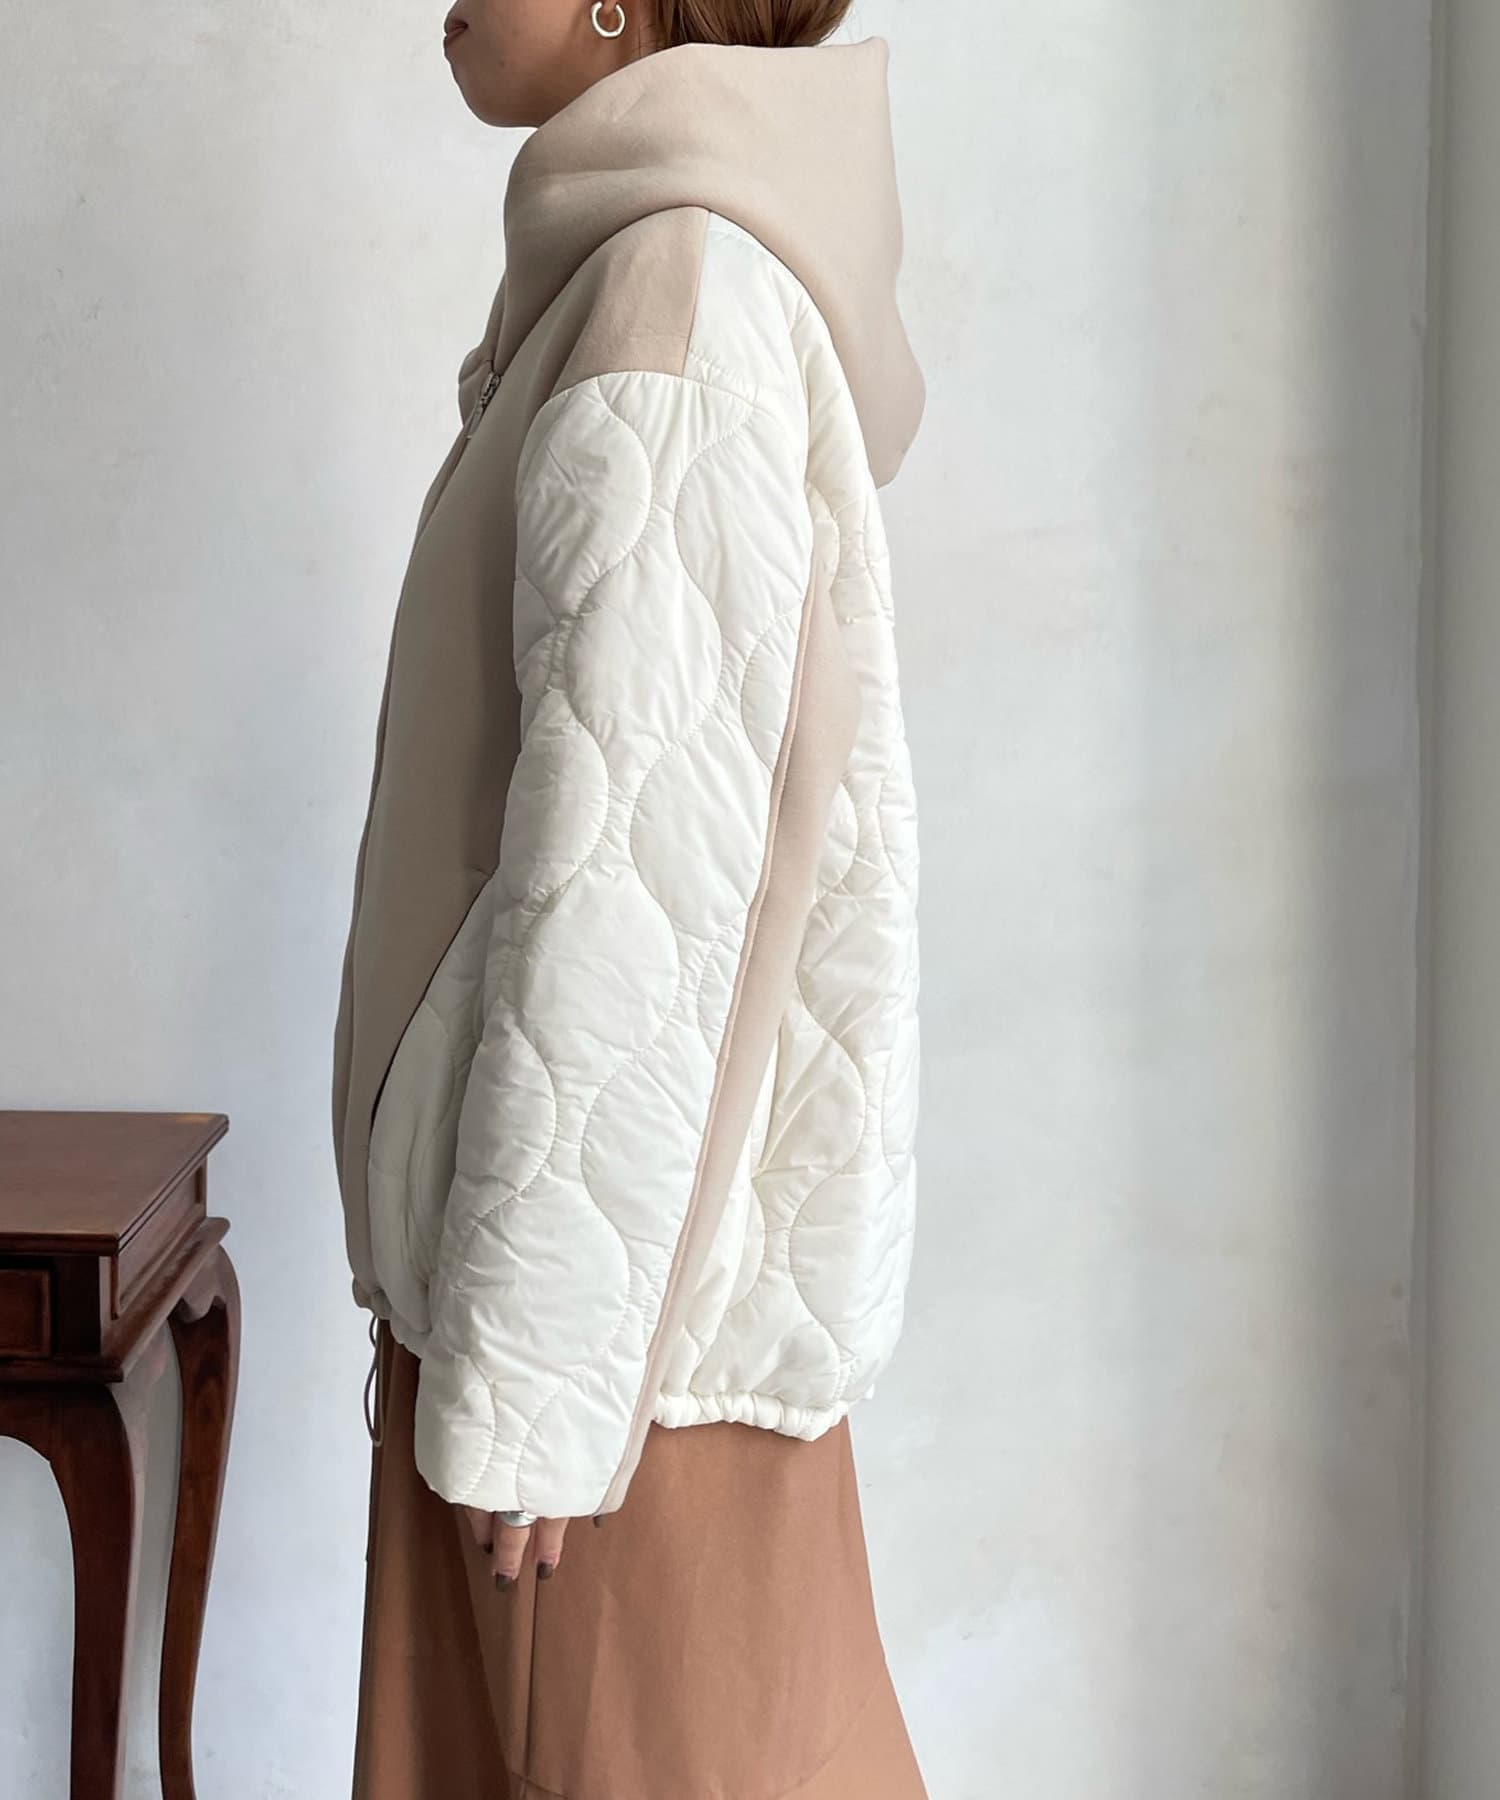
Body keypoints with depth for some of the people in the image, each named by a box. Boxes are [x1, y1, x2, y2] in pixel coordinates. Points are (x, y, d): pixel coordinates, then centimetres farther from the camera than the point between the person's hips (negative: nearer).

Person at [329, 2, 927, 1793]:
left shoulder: (677, 306, -18)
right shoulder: (681, 276, 11)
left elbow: (633, 877, -21)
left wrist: (523, 1374, -17)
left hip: (619, 1255, -9)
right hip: (587, 1223, 9)